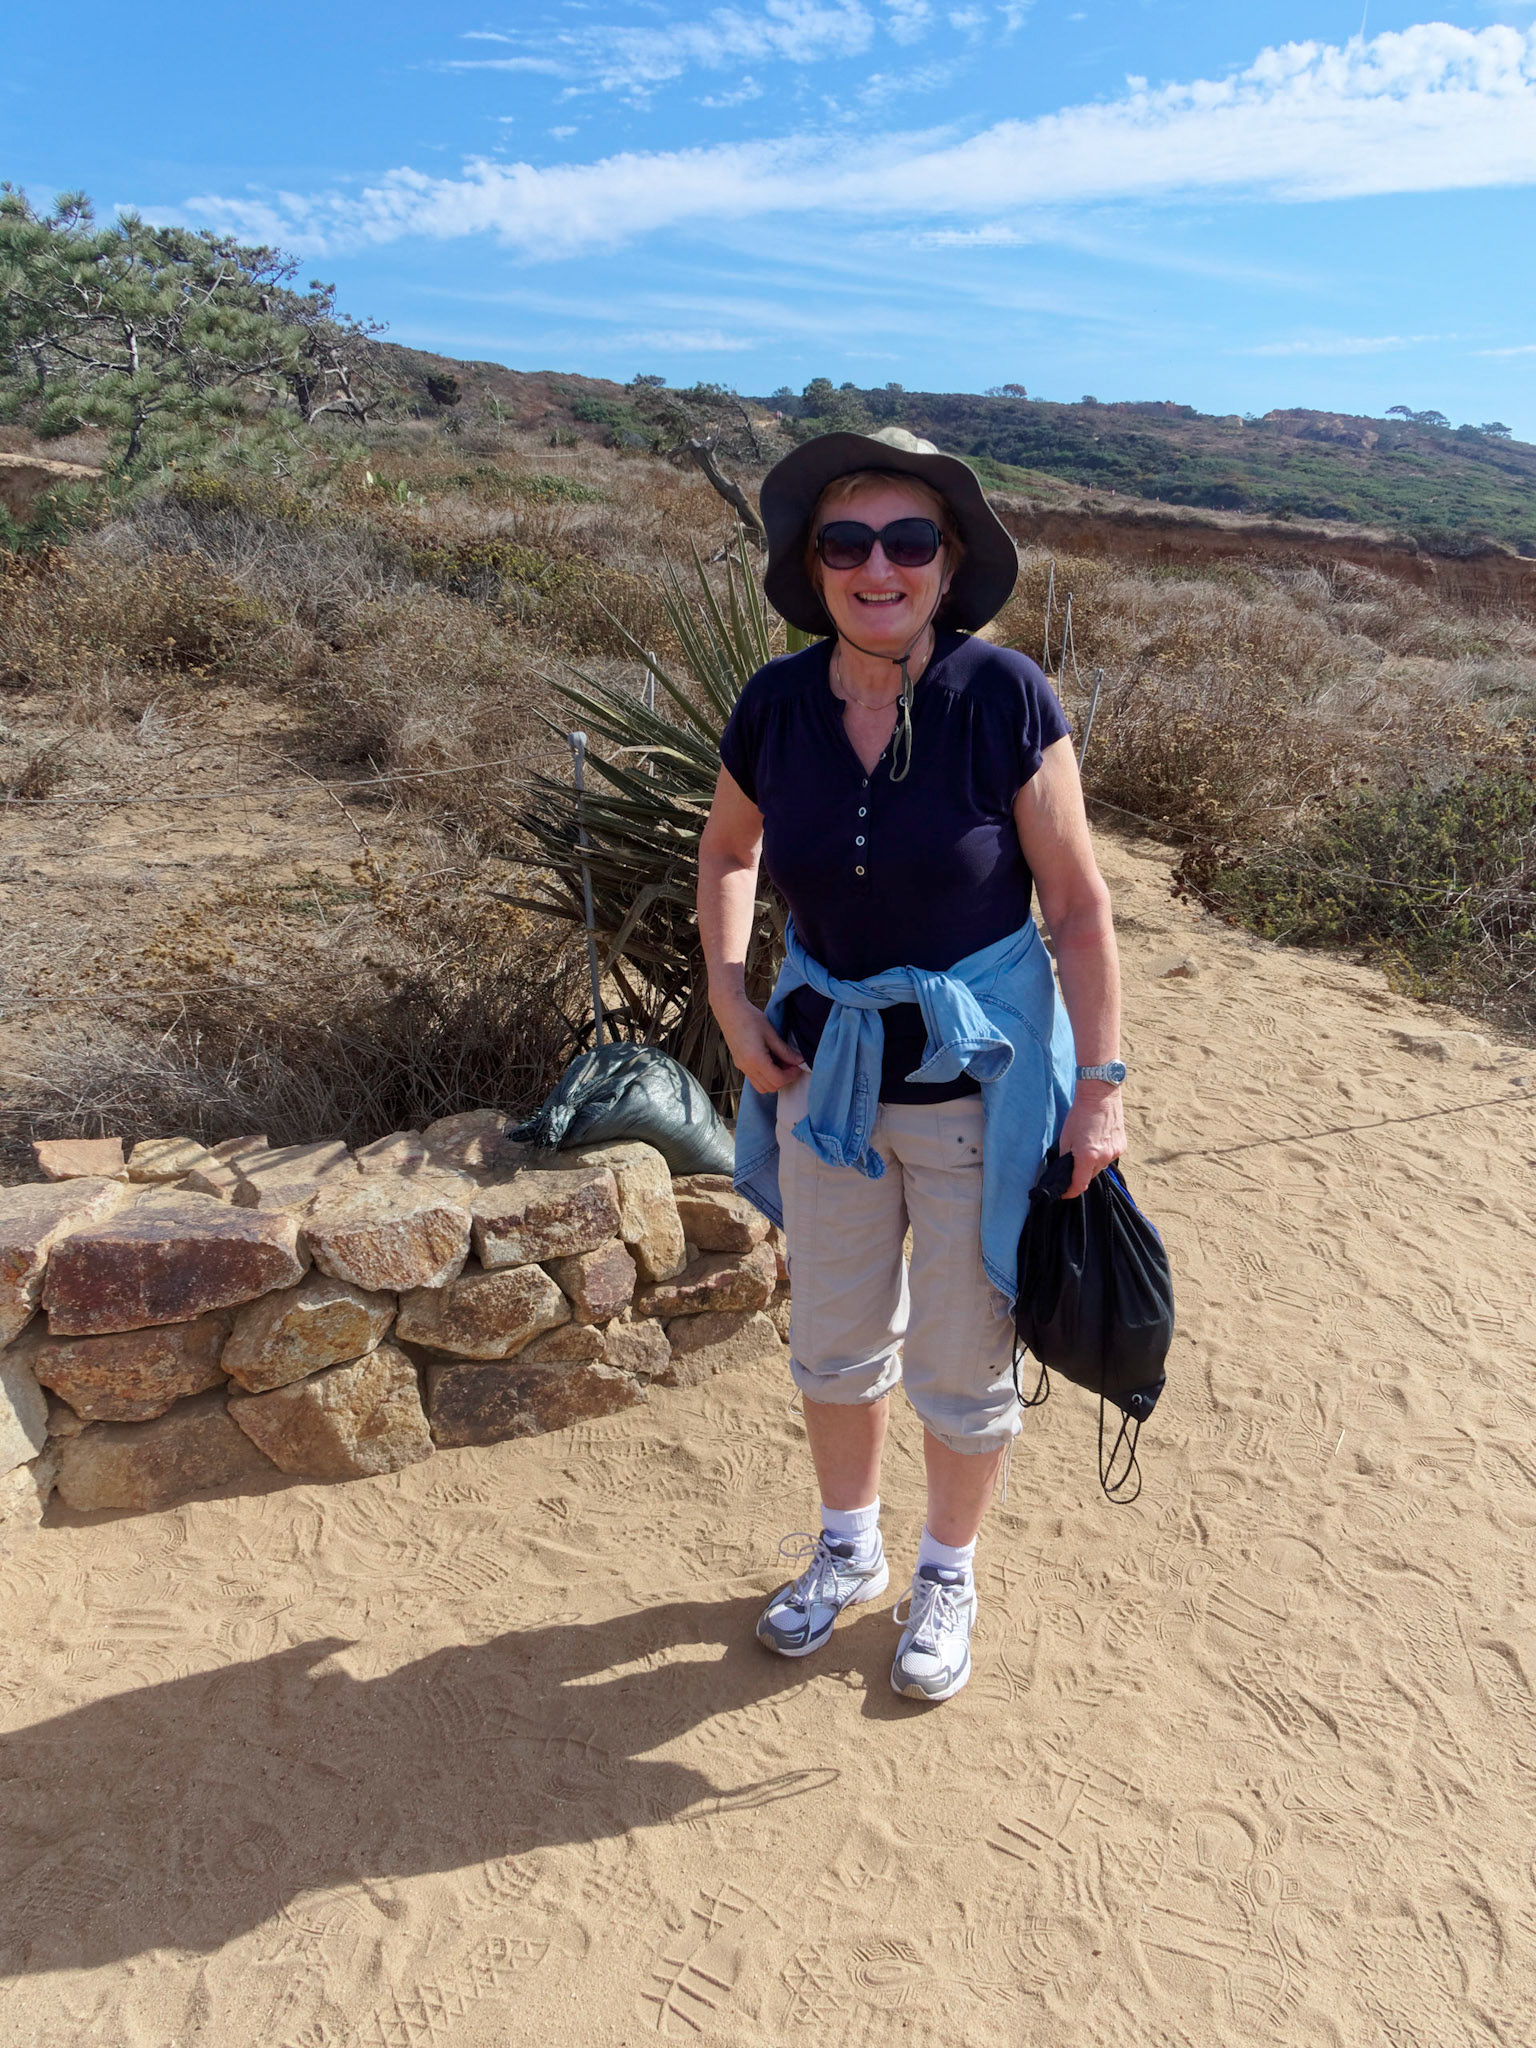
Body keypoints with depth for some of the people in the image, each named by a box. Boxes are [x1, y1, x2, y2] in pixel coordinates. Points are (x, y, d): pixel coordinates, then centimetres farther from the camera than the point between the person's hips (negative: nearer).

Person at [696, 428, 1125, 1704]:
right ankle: (848, 1549, 46)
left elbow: (1077, 903, -11)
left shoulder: (1004, 698, -17)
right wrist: (730, 998, -1)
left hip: (980, 1074, -3)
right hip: (825, 1067, 4)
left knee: (963, 1359, 13)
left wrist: (1100, 1086, -13)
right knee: (834, 1338, 20)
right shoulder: (777, 704, -7)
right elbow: (728, 853, 11)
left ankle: (949, 1575, 41)